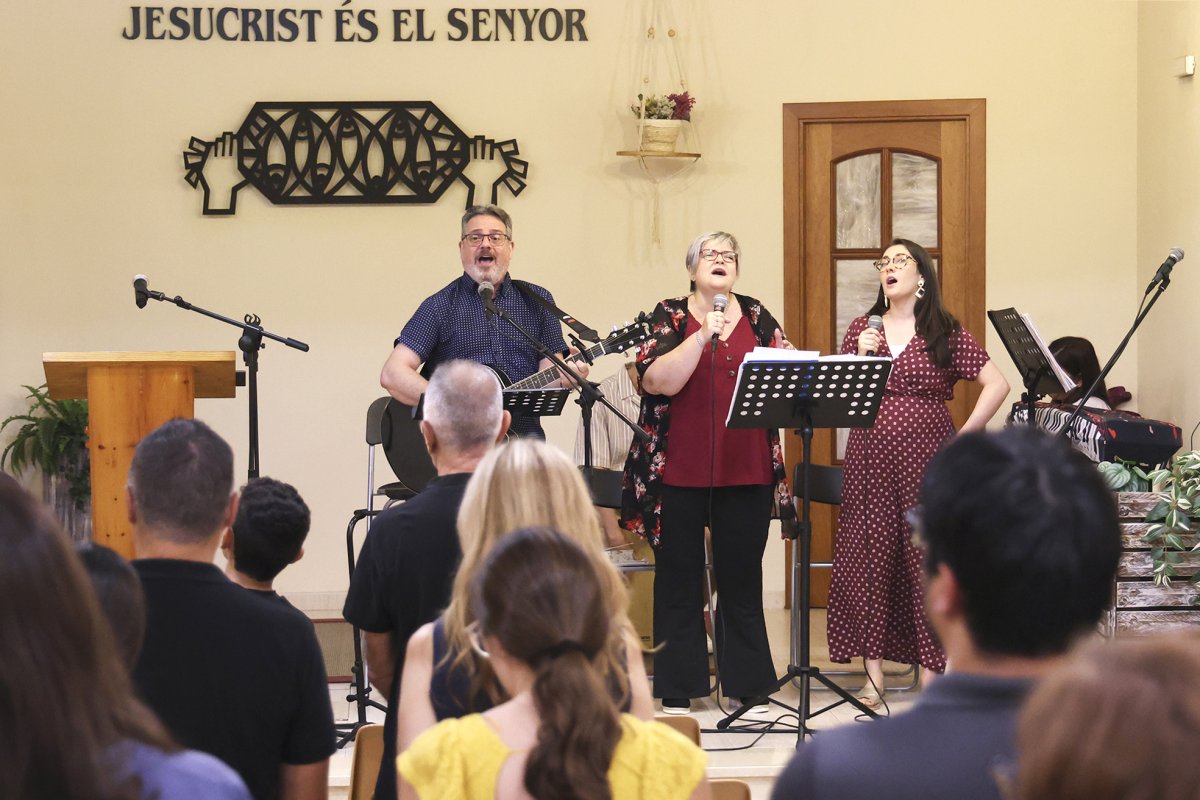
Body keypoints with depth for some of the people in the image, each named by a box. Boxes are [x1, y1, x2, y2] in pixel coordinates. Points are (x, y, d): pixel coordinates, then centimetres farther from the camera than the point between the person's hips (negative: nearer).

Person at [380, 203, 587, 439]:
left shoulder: (536, 301, 14)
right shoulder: (441, 306, 4)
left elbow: (548, 378, 10)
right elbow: (392, 375, -5)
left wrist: (564, 377, -14)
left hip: (522, 431, 2)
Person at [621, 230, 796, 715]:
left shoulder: (757, 318, 11)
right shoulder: (669, 317, 2)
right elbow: (656, 380, -12)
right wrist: (703, 336, -20)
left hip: (746, 471, 2)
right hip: (679, 470, -2)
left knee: (742, 578, 7)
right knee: (679, 577, 4)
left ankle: (748, 685, 15)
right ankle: (677, 693, 10)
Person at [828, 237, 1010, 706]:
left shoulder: (946, 333, 3)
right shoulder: (861, 330, 10)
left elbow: (997, 384, 0)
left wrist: (964, 436, -4)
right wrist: (860, 358, -8)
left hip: (927, 461, -2)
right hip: (871, 461, 2)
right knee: (869, 558, 0)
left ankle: (933, 673, 4)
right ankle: (873, 672, 6)